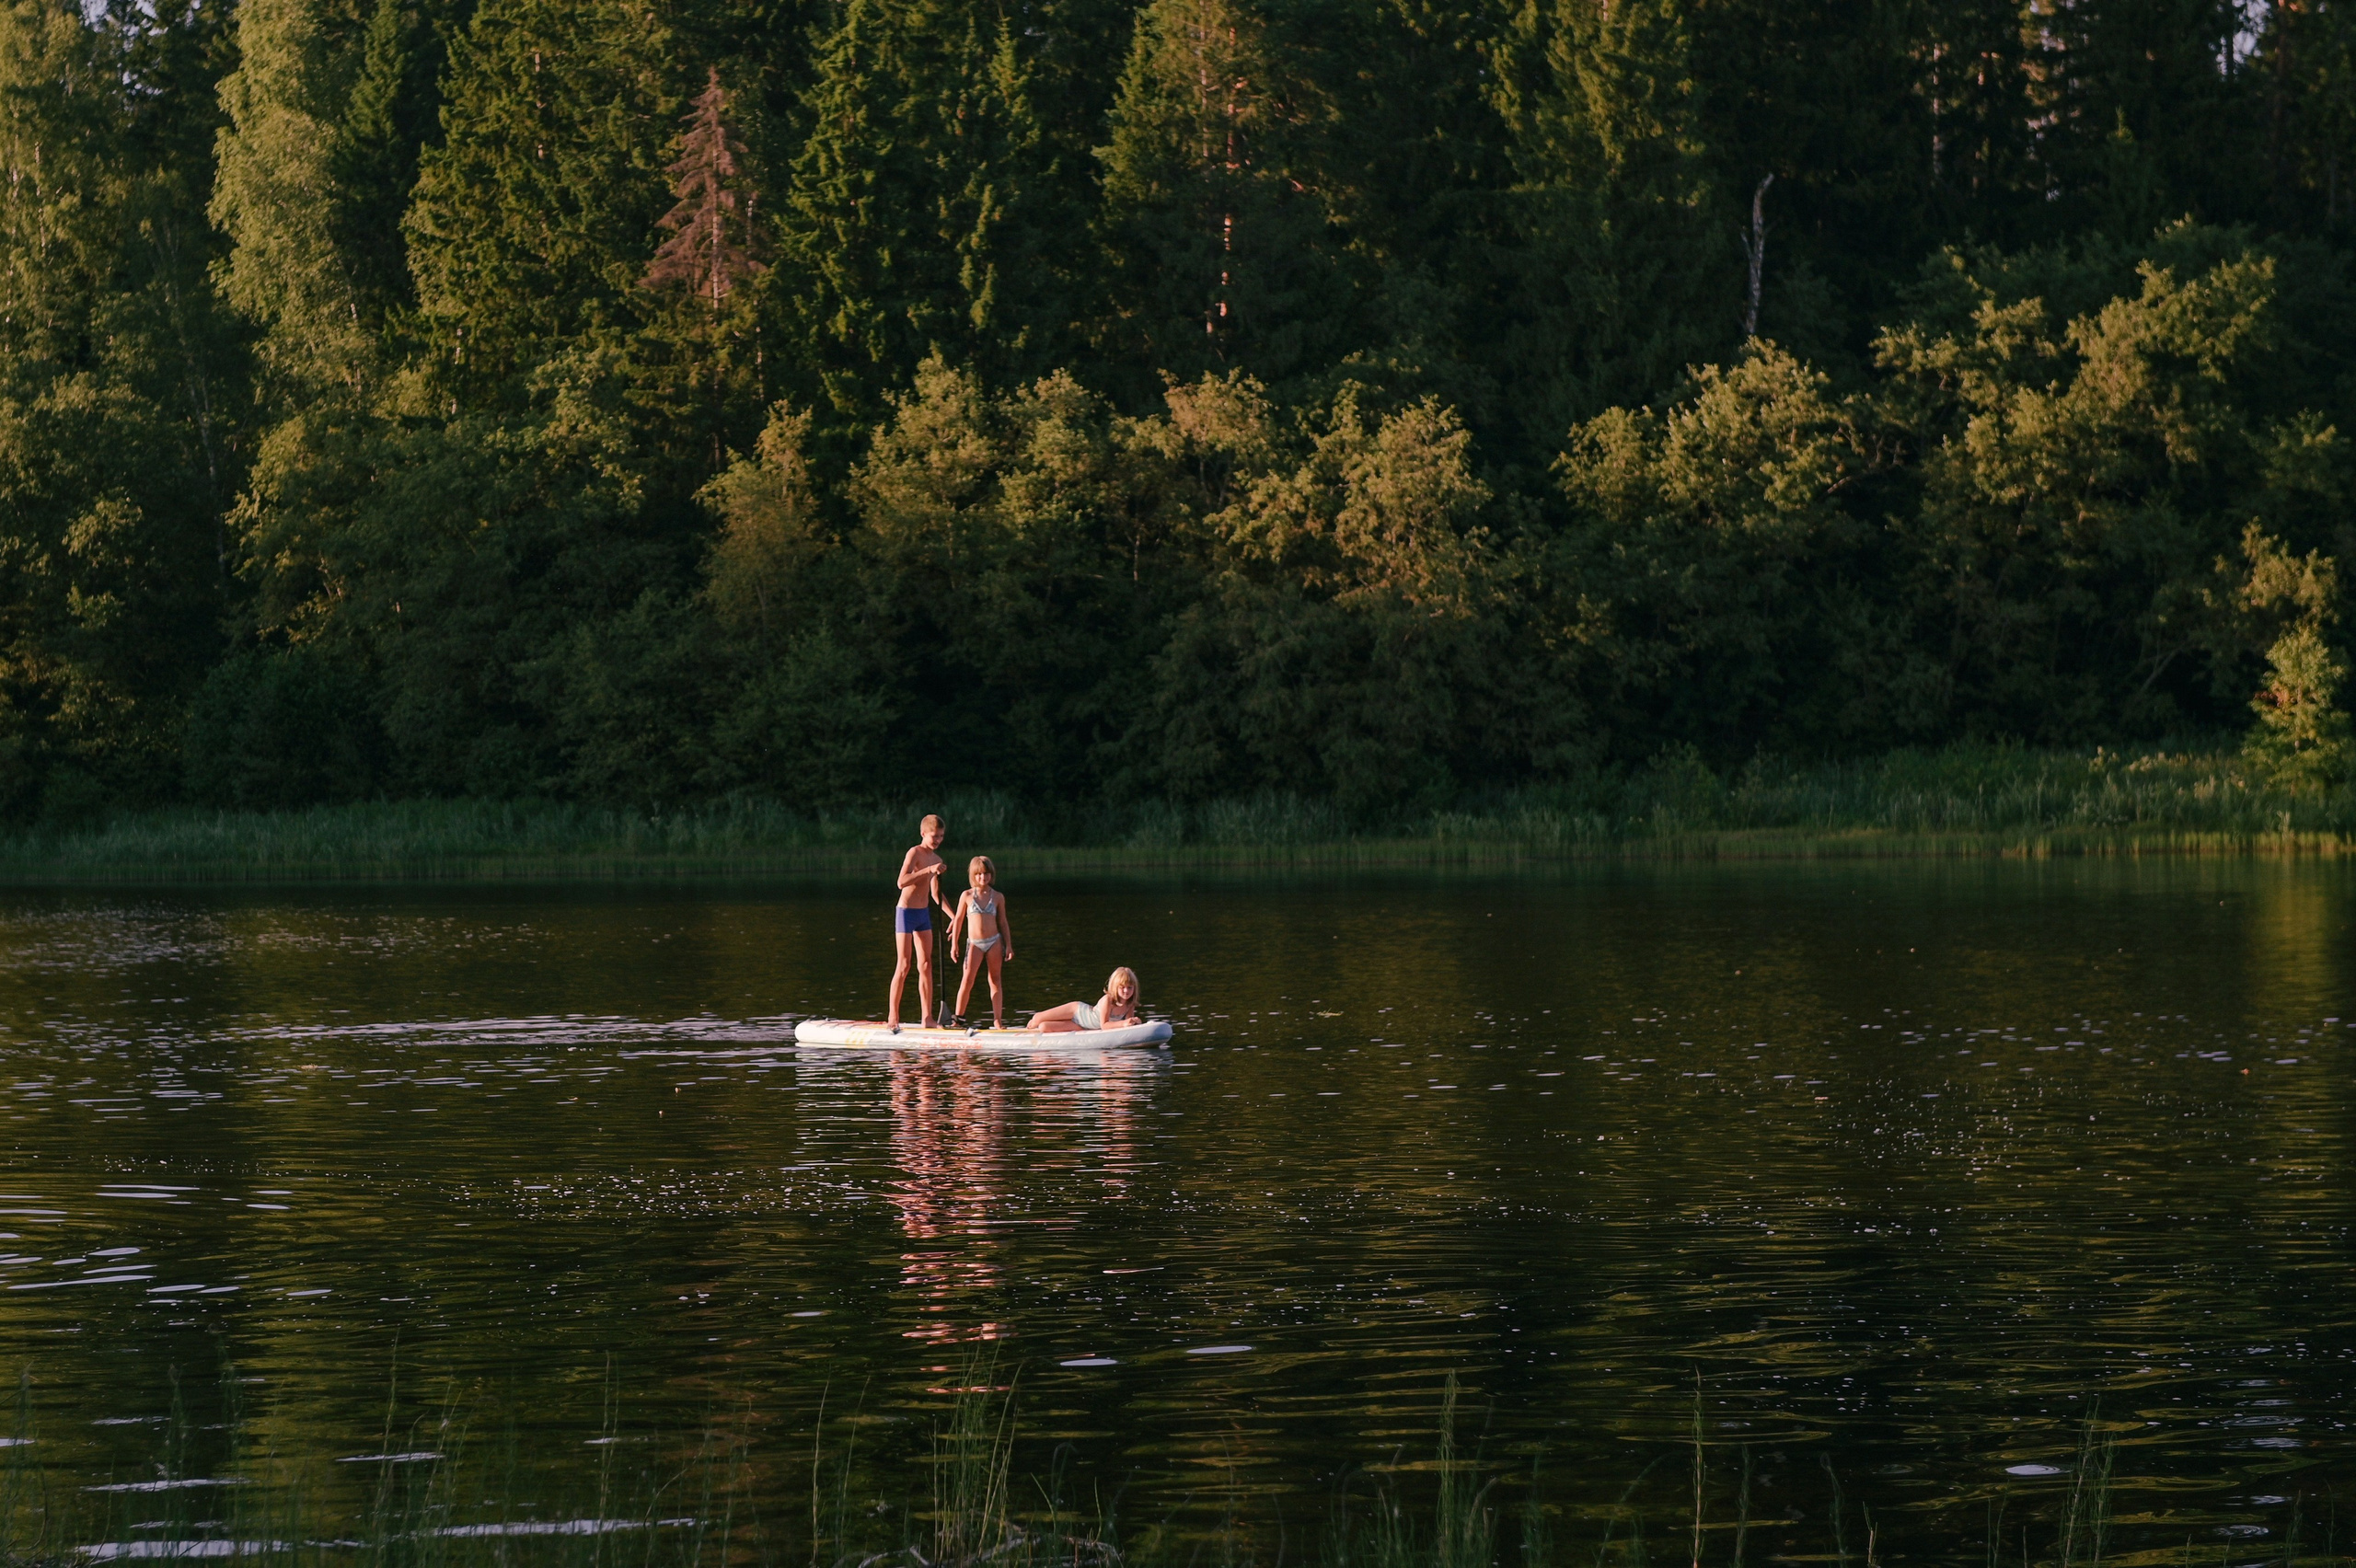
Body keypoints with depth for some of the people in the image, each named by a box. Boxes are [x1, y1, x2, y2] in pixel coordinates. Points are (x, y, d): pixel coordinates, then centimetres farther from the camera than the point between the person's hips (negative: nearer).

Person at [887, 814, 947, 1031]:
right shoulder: (914, 853, -14)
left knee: (926, 966, 6)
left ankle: (927, 1017, 9)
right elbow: (902, 882, -28)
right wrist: (928, 870, -35)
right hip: (906, 912, -8)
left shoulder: (935, 859, 11)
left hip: (924, 913, 8)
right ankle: (893, 1015, -3)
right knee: (903, 966, -7)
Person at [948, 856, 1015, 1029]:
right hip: (974, 943, -1)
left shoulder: (998, 897, 6)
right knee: (968, 979, -11)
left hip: (994, 942, 1)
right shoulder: (966, 896, 3)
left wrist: (1008, 945, 5)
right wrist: (954, 944, 4)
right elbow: (958, 920, 8)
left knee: (995, 980, 4)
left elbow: (1003, 923, 10)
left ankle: (997, 1020, 8)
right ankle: (958, 1018, -7)